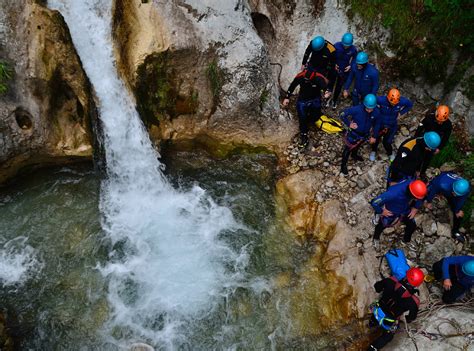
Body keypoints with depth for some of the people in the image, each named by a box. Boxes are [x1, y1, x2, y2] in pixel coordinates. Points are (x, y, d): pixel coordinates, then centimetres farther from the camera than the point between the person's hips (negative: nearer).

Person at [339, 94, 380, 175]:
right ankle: (343, 165, 35)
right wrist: (349, 124, -26)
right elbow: (342, 114, -25)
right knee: (348, 149, 14)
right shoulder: (357, 109, -35)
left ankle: (354, 155, 63)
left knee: (357, 146, 33)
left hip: (365, 134, 4)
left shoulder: (376, 112, -22)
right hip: (354, 134, -4)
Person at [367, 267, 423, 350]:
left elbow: (377, 286, -6)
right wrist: (408, 319, 16)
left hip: (377, 312, 3)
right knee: (387, 336, 31)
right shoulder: (413, 302, -30)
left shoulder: (390, 282, -28)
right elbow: (412, 317, -8)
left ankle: (372, 322, 67)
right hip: (388, 323, -3)